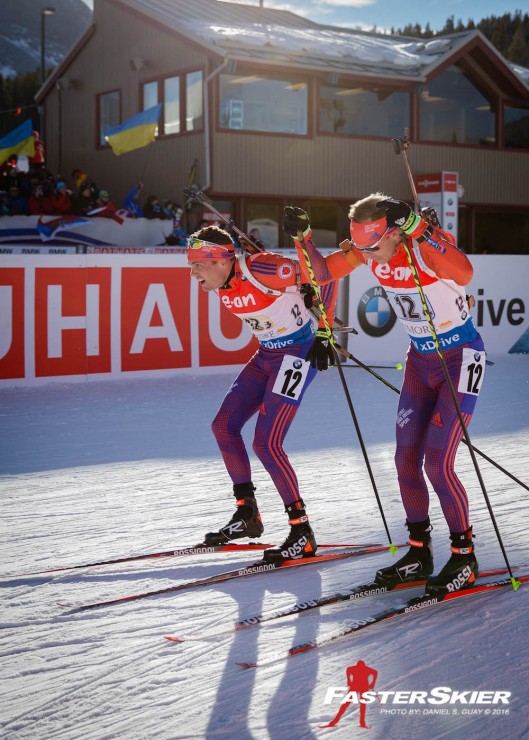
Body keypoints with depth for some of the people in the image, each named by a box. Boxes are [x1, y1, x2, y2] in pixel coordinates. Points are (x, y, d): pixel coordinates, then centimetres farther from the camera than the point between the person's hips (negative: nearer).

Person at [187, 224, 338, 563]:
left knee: (266, 444, -15)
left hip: (299, 353, -9)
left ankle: (303, 534, -5)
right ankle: (247, 515, 20)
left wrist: (322, 332, -15)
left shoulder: (261, 270, -25)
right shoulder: (223, 287, 0)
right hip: (267, 354, 9)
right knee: (224, 426, 7)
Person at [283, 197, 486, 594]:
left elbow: (463, 275, -46)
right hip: (420, 357, 7)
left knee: (437, 464, -11)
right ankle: (419, 553, 19)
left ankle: (464, 556, 6)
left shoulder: (430, 243, -25)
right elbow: (322, 271, 1)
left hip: (461, 357, -7)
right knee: (407, 460, 4)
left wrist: (419, 230, -47)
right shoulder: (368, 248, -8)